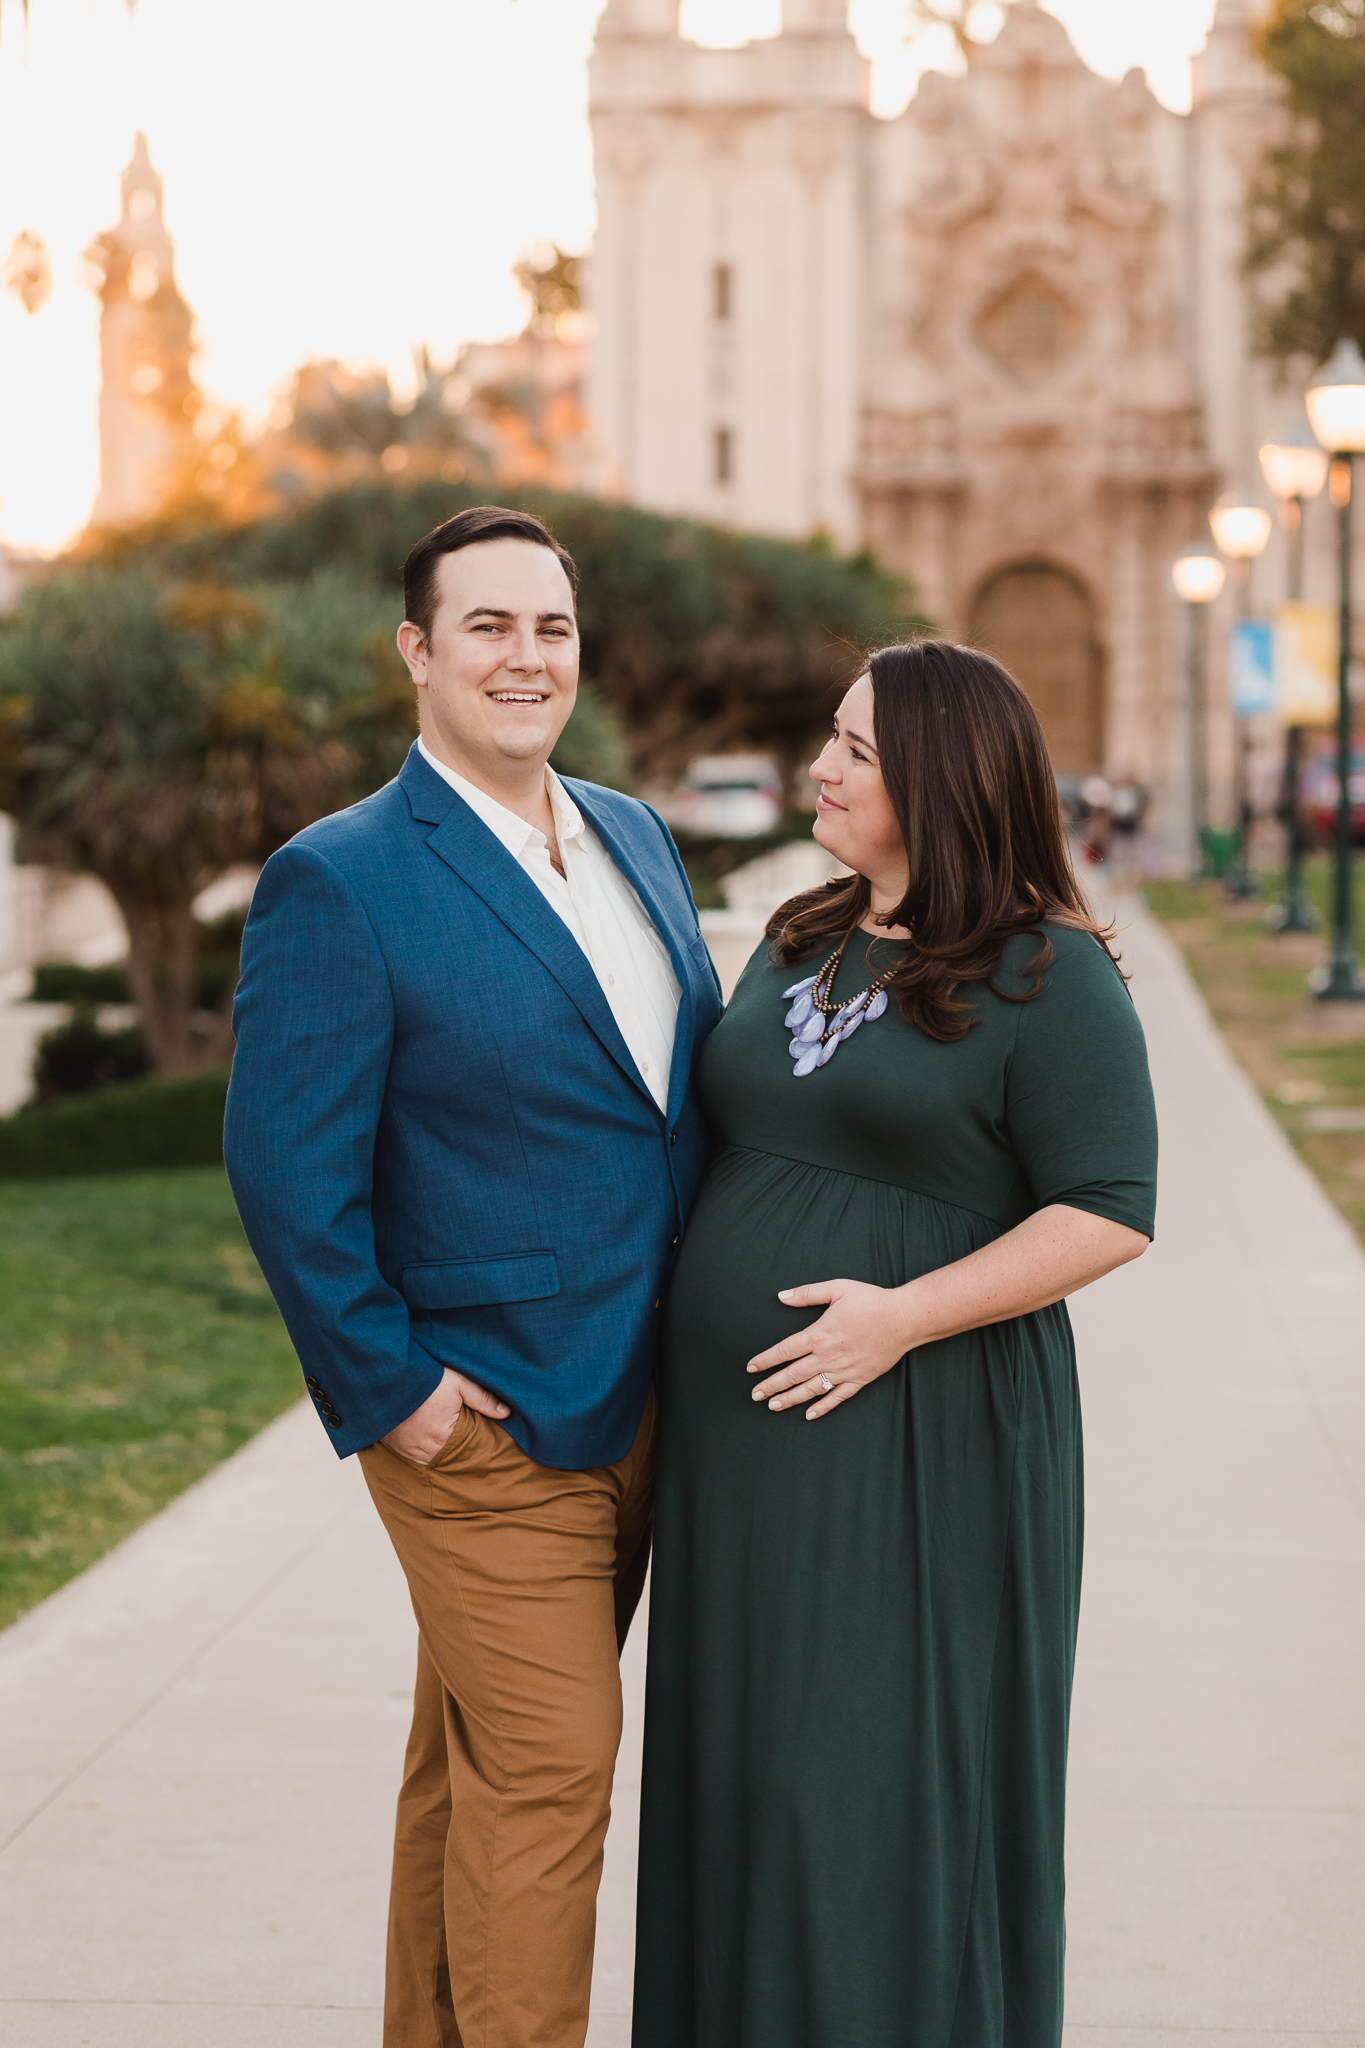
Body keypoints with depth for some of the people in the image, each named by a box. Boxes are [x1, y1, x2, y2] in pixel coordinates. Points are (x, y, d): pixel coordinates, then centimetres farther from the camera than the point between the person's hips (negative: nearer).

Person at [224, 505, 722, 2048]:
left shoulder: (634, 838, 10)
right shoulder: (337, 883, -13)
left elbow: (698, 1076, 19)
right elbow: (286, 1169, -16)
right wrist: (387, 1387, -15)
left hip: (636, 1404, 7)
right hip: (485, 1424, -7)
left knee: (472, 1770, 17)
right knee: (542, 1778, -5)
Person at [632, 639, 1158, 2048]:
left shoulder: (1048, 977, -10)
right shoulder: (798, 943, 12)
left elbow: (1109, 1216, -14)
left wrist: (905, 1314, -21)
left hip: (915, 1448, -7)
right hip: (747, 1449, 7)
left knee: (879, 1778, -2)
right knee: (751, 1765, 12)